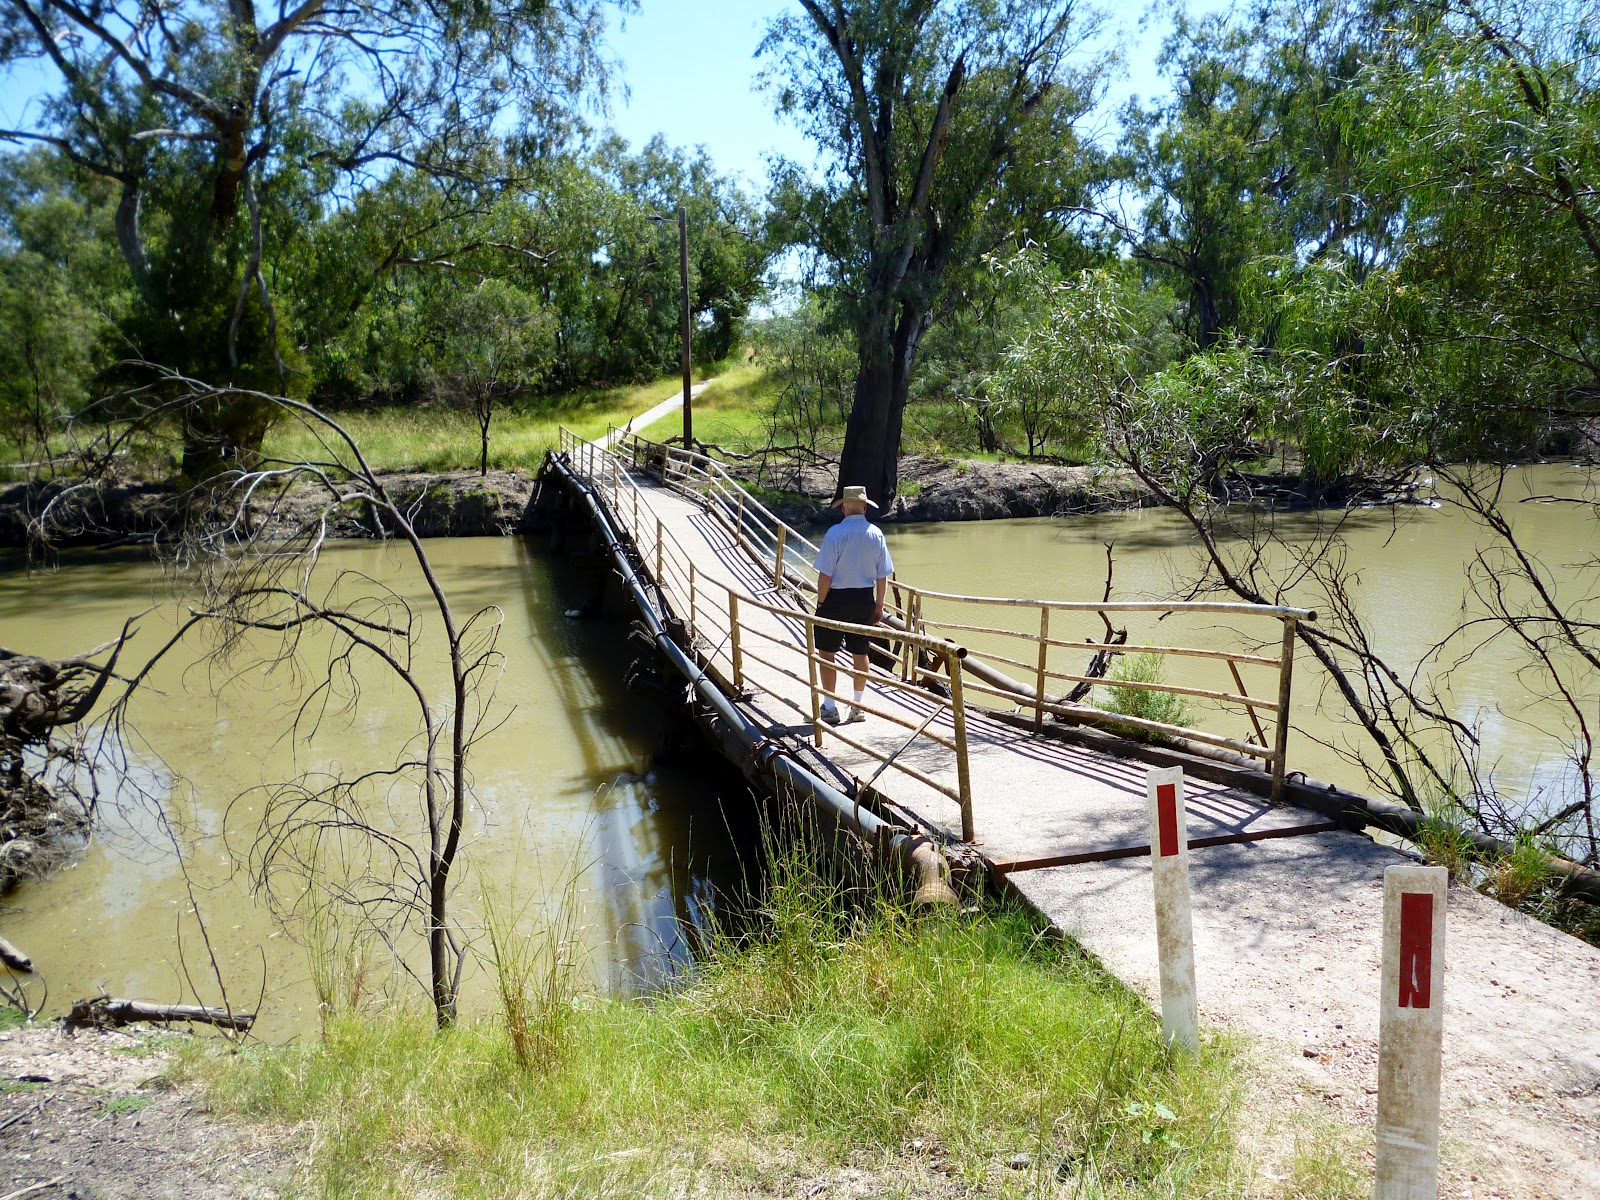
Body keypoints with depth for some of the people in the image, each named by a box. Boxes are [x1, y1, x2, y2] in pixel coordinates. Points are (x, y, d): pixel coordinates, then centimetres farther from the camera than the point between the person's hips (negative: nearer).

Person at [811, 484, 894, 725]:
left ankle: (829, 708, 9)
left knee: (827, 652, 6)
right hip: (865, 598, 5)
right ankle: (857, 707, 22)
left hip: (836, 599, -5)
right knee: (860, 653, 14)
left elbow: (825, 574, -15)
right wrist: (879, 606, 13)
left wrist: (820, 602, -3)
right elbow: (882, 576, 3)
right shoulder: (876, 534, 0)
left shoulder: (835, 533, -14)